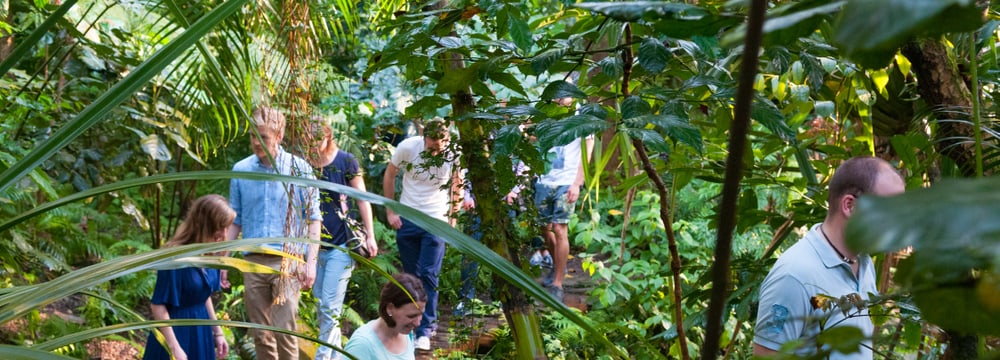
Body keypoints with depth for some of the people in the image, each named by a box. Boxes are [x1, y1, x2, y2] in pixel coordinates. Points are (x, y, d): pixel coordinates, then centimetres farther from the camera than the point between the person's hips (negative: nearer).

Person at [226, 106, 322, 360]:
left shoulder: (298, 168, -1)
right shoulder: (240, 170, 7)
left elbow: (313, 219, 1)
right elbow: (234, 221, 14)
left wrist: (311, 262, -7)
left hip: (288, 261, -3)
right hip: (253, 262, 3)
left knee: (284, 331, -12)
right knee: (261, 336, 8)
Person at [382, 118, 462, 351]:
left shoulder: (453, 155, -14)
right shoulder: (408, 147, -13)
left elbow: (456, 185, 4)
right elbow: (390, 175, 2)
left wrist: (452, 218, 3)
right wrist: (390, 212, 1)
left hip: (436, 221, -2)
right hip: (407, 220, 2)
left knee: (428, 276, -7)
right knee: (411, 276, 10)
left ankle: (424, 331, 0)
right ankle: (429, 320, 26)